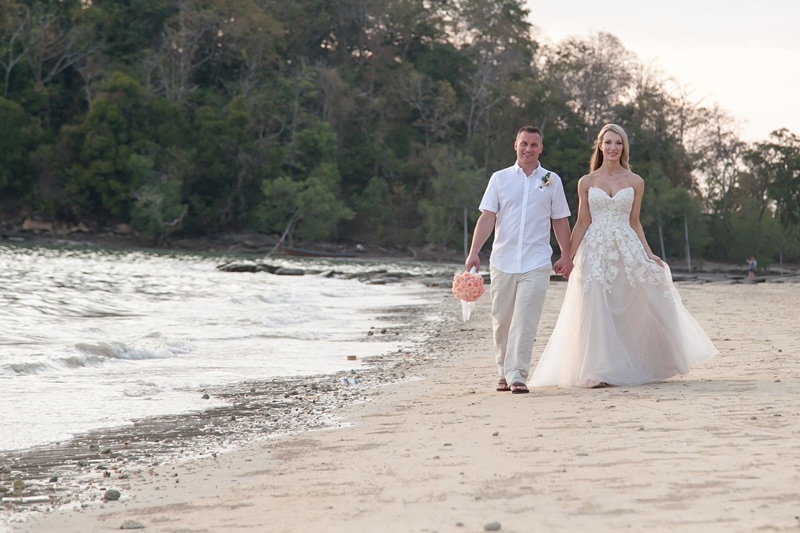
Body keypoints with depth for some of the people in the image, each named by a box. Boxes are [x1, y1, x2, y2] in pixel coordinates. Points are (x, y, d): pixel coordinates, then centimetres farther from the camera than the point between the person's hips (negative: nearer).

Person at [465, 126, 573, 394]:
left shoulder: (552, 181, 9)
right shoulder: (500, 178, 8)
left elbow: (560, 221, 11)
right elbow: (487, 217, 2)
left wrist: (566, 256, 6)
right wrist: (474, 252, -7)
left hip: (536, 263, -1)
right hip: (502, 261, 2)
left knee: (525, 321, -11)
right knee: (501, 321, 7)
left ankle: (517, 376, -12)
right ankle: (504, 373, 22)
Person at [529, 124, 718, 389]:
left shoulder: (635, 182, 8)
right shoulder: (587, 182, 6)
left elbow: (634, 222, 10)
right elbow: (582, 223, 7)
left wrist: (648, 254, 2)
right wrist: (568, 256, 0)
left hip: (627, 250, 1)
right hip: (595, 250, -1)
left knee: (636, 306, -3)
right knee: (597, 311, -6)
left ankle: (640, 366, 12)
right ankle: (600, 371, -2)